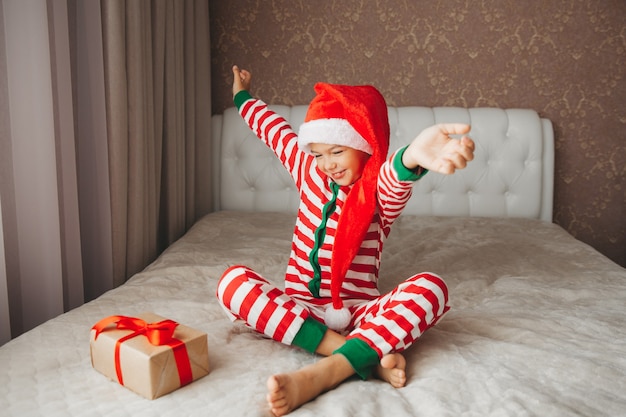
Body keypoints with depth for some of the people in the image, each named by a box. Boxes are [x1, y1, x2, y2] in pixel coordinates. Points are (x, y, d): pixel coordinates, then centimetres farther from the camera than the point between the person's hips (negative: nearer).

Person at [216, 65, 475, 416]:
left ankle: (321, 374, -44)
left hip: (357, 312, -3)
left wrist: (412, 157, -60)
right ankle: (368, 357, -34)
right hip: (299, 308, 4)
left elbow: (394, 181, -35)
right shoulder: (309, 171, 7)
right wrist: (243, 97, 42)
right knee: (233, 281, -26)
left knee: (430, 288, -31)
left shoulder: (381, 193, -7)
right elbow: (273, 127, 26)